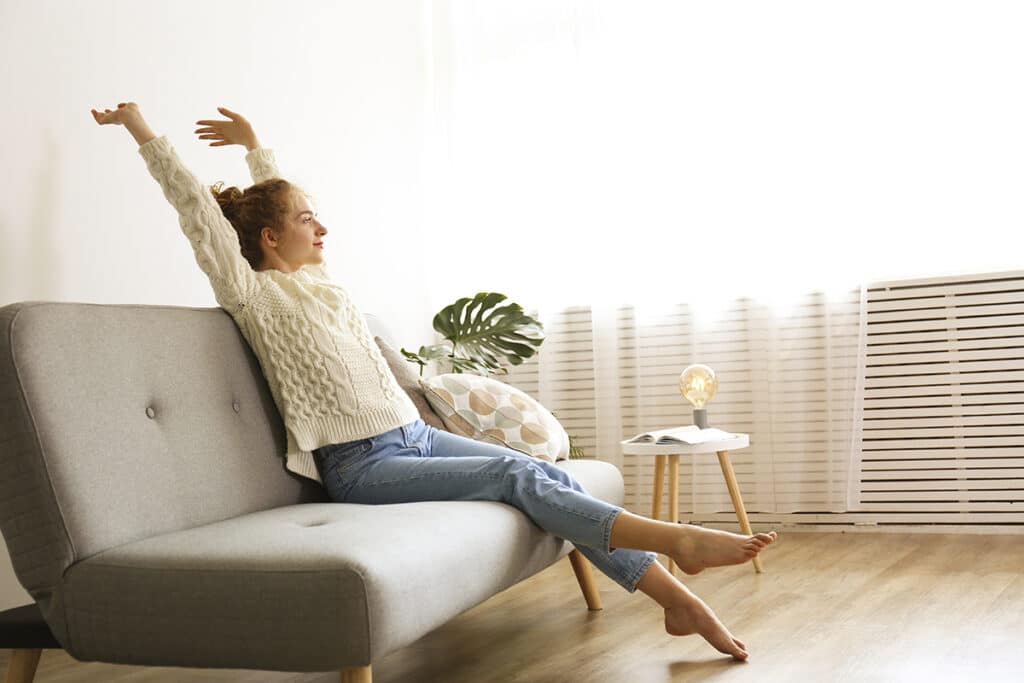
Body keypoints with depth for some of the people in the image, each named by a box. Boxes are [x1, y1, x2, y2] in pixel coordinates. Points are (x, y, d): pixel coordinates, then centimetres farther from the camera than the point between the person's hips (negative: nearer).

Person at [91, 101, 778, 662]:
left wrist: (255, 144, 42)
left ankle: (676, 596, -14)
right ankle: (674, 541, -28)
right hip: (361, 466, -7)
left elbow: (283, 200, 34)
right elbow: (196, 206, -6)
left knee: (553, 474, -11)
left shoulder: (316, 279, 19)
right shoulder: (253, 293, -2)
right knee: (518, 477, -23)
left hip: (417, 434, 8)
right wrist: (141, 129, -2)